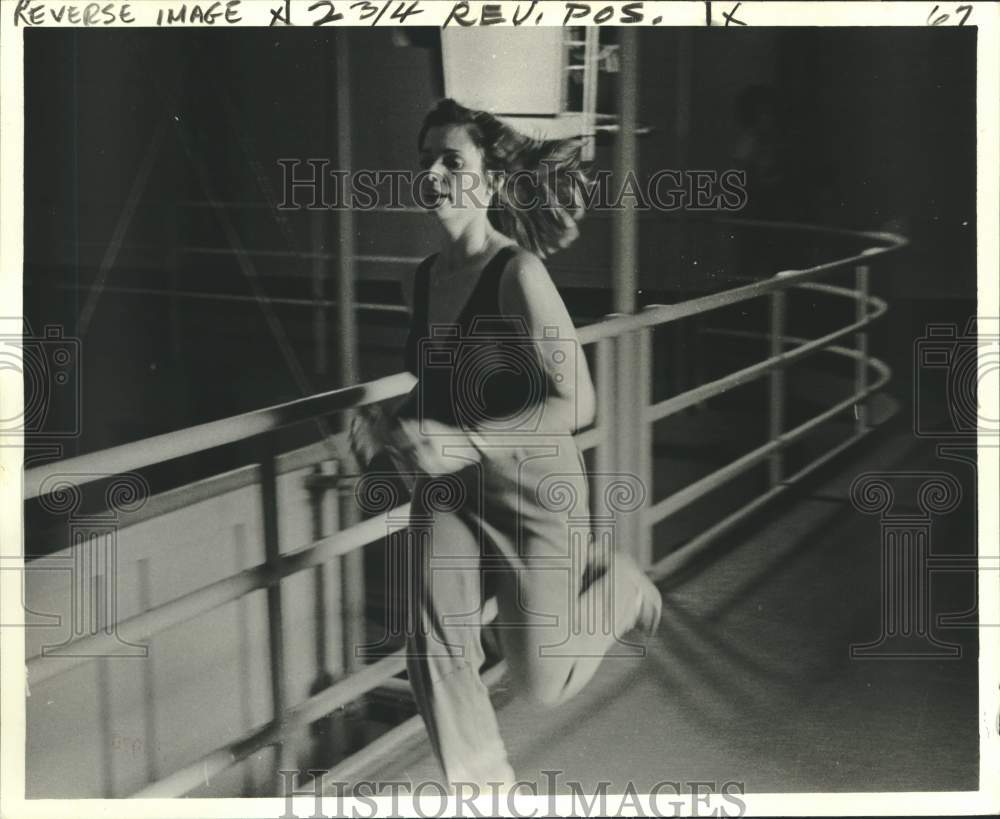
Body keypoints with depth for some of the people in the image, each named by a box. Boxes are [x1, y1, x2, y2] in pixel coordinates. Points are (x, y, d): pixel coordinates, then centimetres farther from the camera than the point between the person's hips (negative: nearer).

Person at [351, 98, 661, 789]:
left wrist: (462, 442, -28)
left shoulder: (517, 274, -19)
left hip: (533, 488, -6)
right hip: (445, 492, 6)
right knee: (434, 654, -4)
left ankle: (613, 580, 35)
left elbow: (574, 404, -25)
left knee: (542, 682, 6)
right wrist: (393, 425, 1)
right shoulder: (421, 282, 2)